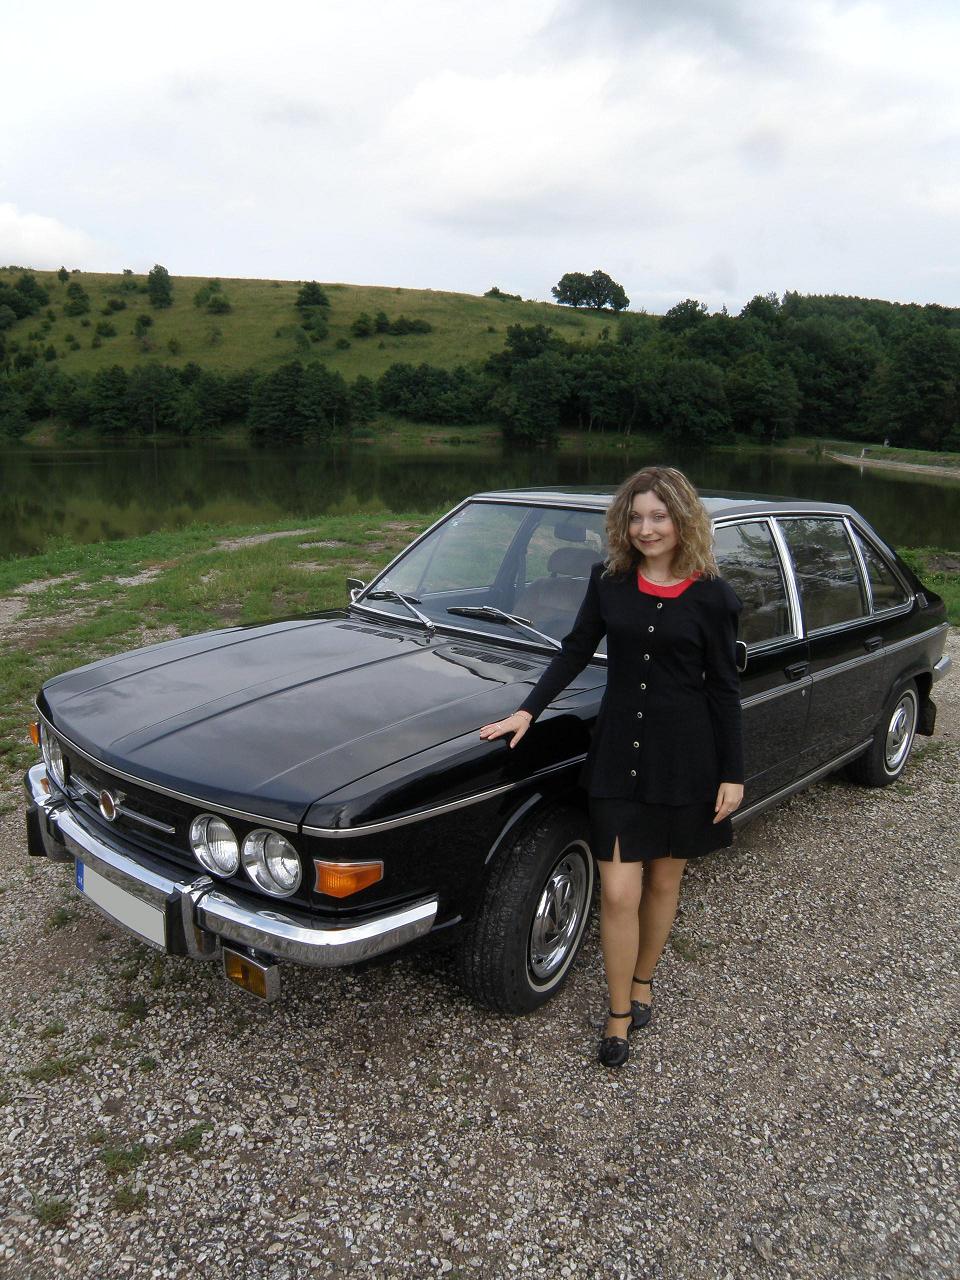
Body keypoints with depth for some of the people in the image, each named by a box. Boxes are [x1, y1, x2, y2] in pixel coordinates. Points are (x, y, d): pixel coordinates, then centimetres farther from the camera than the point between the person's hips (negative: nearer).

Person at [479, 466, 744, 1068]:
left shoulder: (712, 597, -7)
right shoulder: (609, 580, -1)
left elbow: (725, 689, -2)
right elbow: (576, 652, 7)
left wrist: (732, 774, -2)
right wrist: (528, 711, -1)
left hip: (684, 757, -1)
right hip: (618, 753, 1)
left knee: (663, 882, 16)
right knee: (618, 893, 1)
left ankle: (643, 980, 40)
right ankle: (620, 1014, 20)